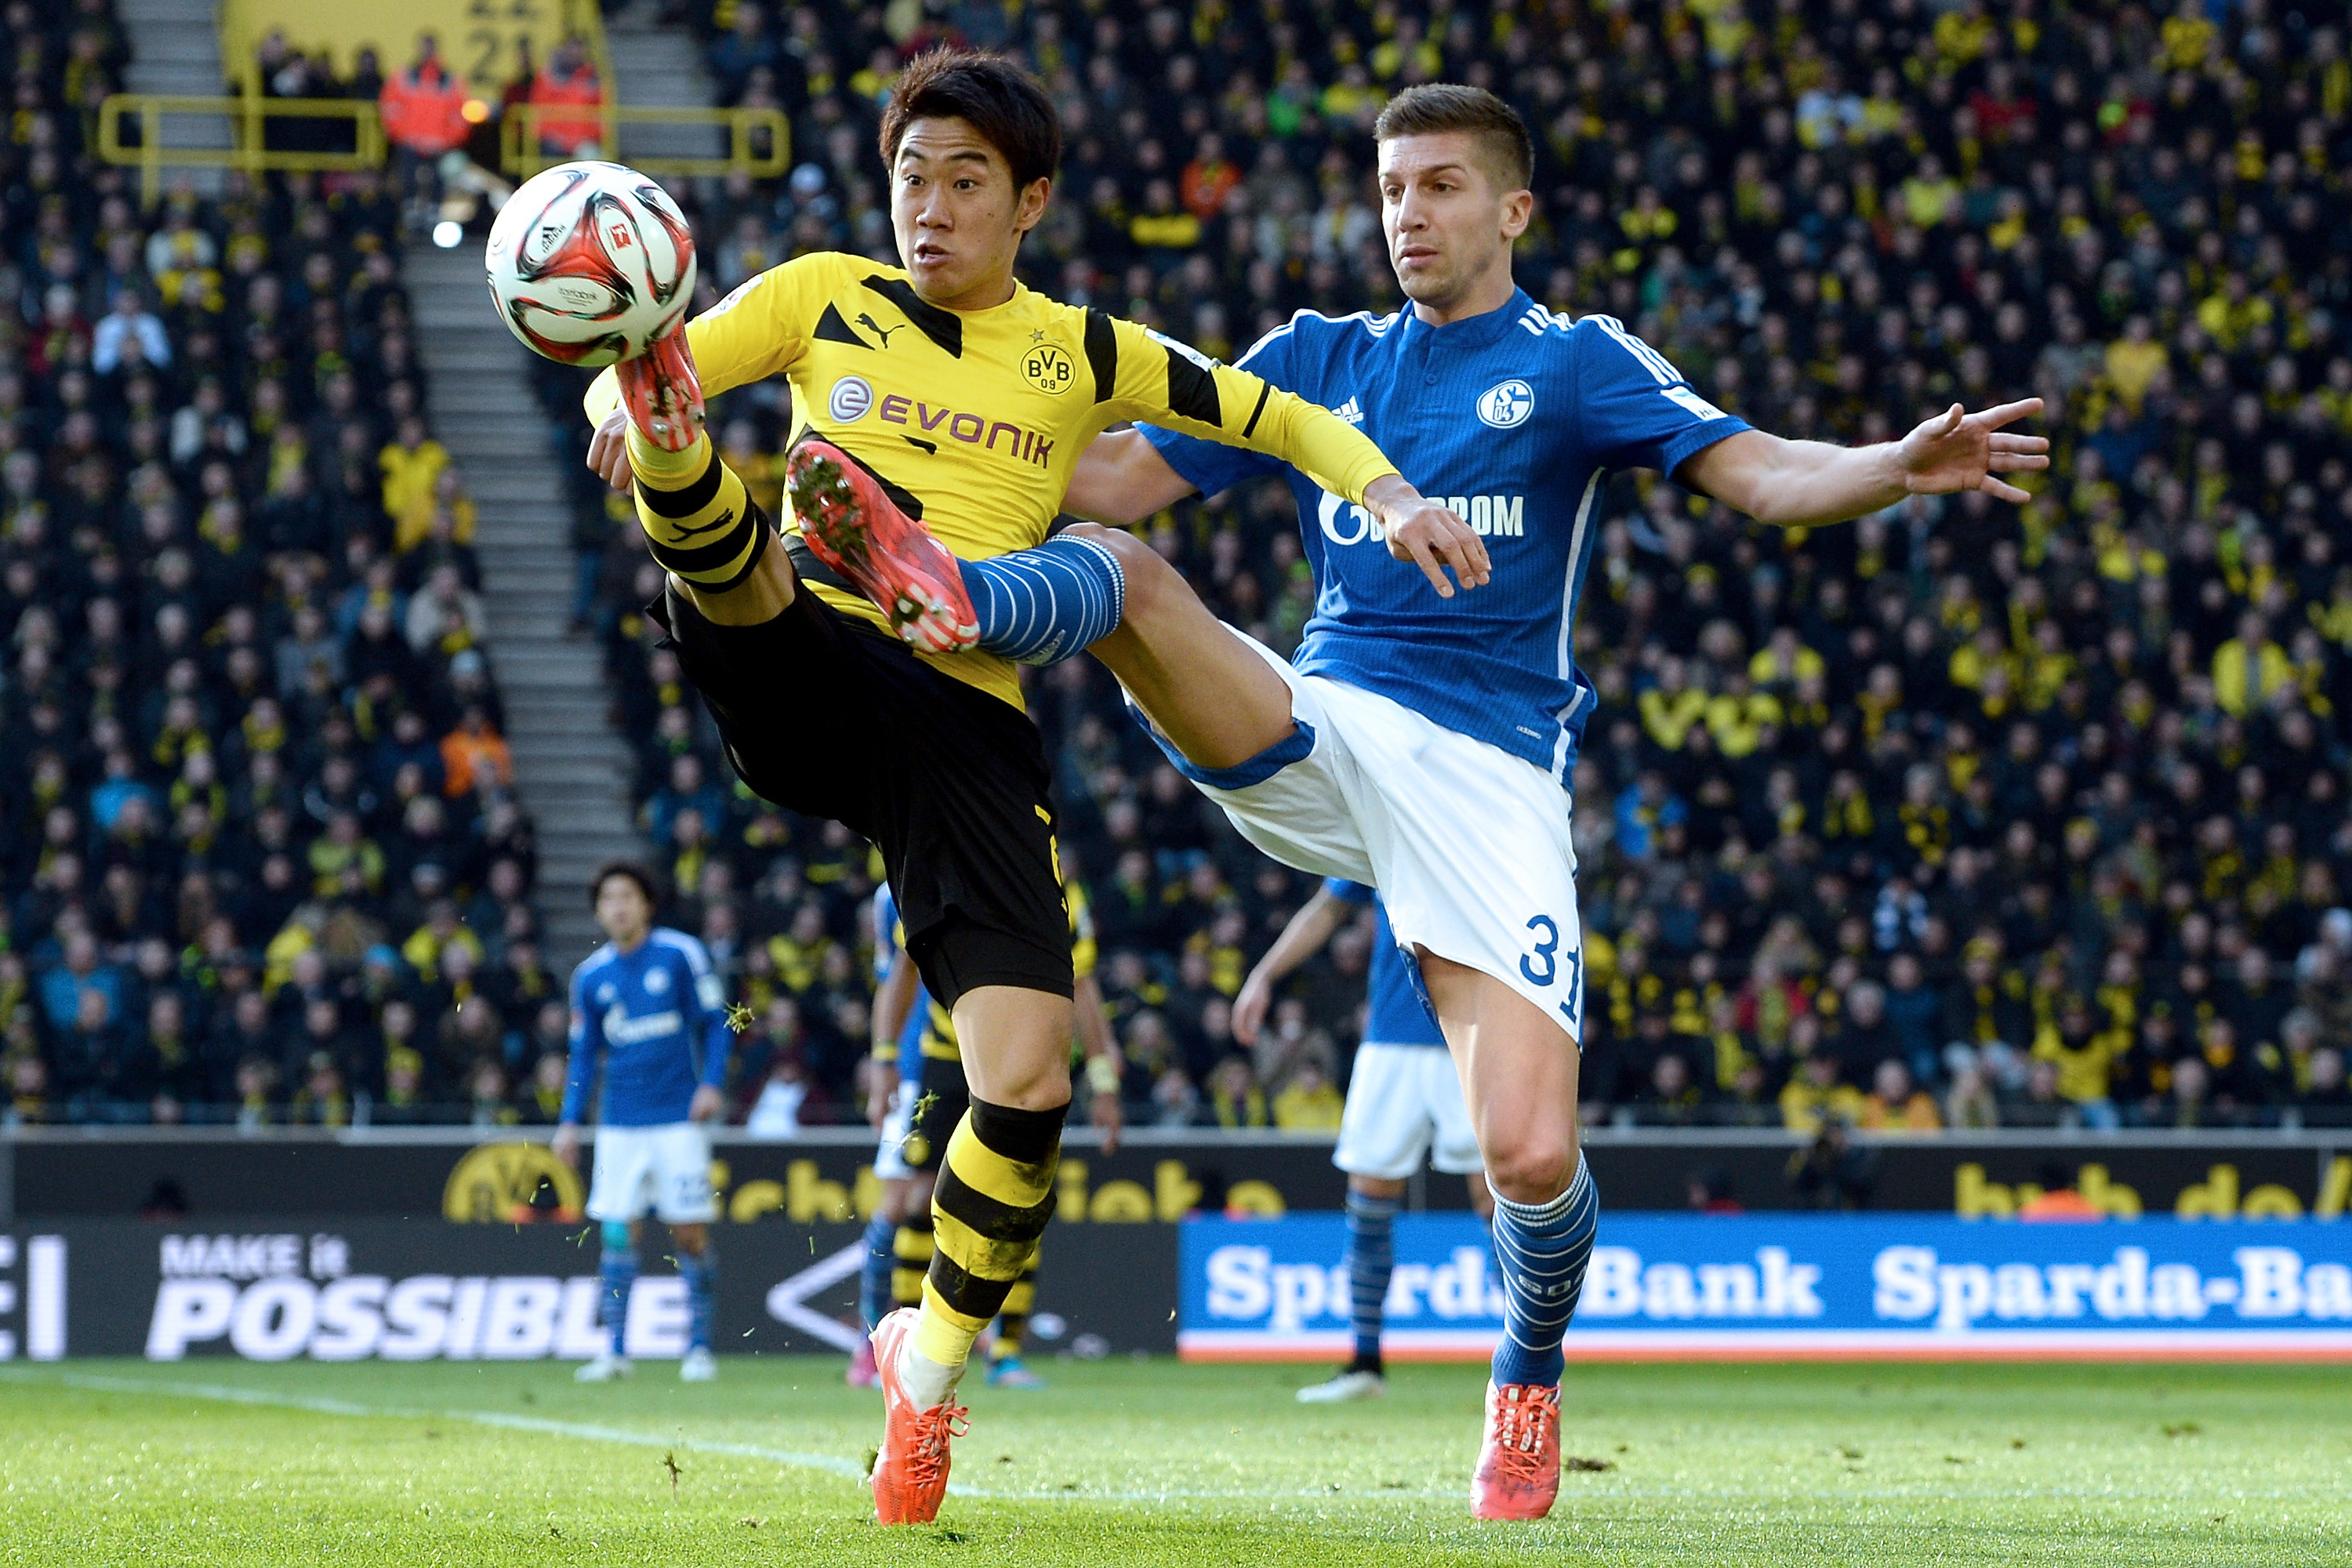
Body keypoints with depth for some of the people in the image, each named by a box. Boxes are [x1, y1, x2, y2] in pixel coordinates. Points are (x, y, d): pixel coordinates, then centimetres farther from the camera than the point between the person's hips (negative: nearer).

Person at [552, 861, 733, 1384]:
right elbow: (584, 1053, 15)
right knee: (617, 1233, -3)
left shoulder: (681, 954, -2)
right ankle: (615, 1350, 1)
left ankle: (698, 1346, 7)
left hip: (679, 1119, -3)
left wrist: (712, 1083, -12)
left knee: (690, 1233, -2)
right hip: (619, 1124, 3)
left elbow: (716, 1022, 1)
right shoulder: (591, 976, 8)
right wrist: (570, 1121, 7)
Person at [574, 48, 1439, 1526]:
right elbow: (620, 375, 7)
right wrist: (635, 412, -18)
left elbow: (1275, 415, 23)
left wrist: (1385, 488, 3)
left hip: (969, 725, 0)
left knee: (1028, 1088, -11)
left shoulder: (1081, 352, 18)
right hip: (808, 674, 0)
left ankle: (929, 1365, 8)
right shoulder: (825, 297, 15)